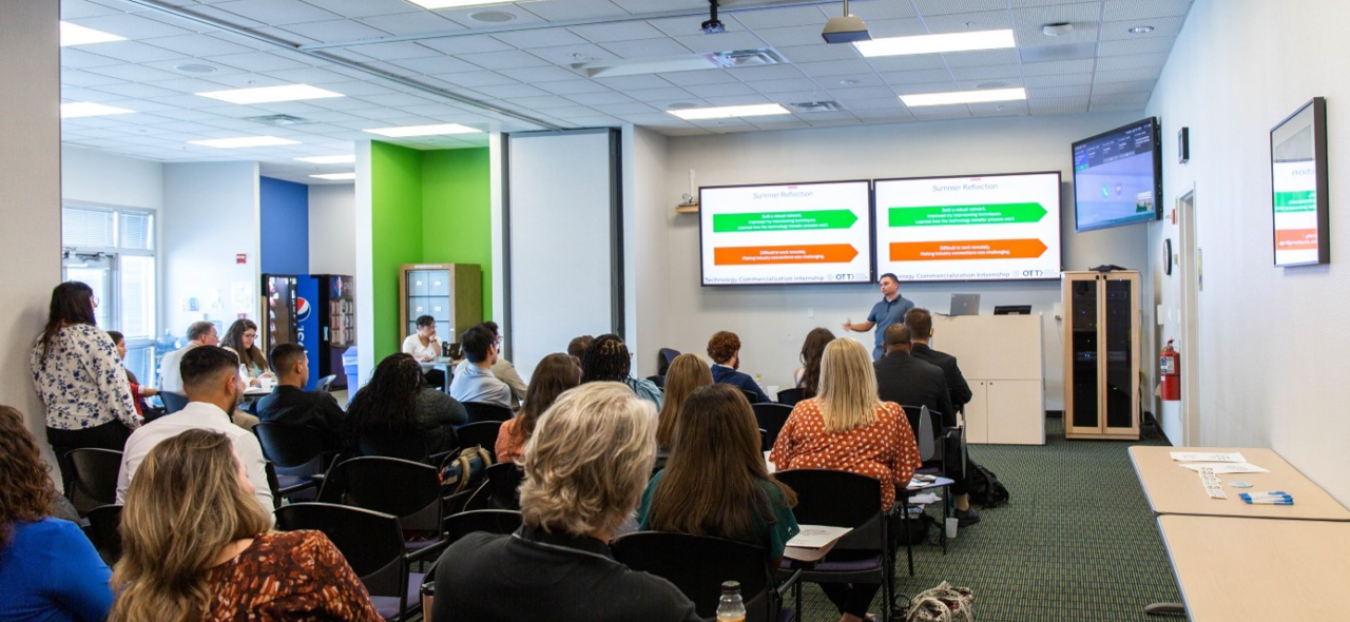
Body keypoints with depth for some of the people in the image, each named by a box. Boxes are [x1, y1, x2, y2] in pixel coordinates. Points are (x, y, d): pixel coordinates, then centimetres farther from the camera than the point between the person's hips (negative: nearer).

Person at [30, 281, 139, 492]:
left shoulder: (42, 342, 5)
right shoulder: (94, 337, -14)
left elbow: (42, 390, 11)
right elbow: (115, 387, -16)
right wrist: (134, 423, -8)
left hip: (60, 430, 6)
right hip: (101, 429, -6)